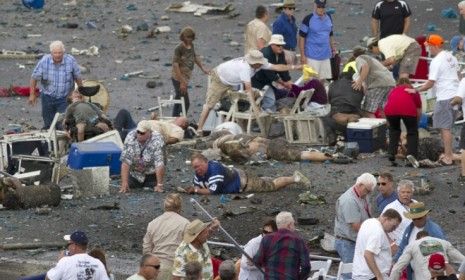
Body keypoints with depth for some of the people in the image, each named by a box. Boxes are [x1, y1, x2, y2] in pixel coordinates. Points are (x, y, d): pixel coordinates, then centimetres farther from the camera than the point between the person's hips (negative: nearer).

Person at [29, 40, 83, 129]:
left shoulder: (71, 61, -13)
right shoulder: (44, 61, -14)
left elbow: (78, 78, 0)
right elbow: (34, 78, -4)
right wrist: (32, 95, -4)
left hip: (64, 97, -1)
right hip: (48, 97, 1)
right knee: (48, 124, 12)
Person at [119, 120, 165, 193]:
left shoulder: (157, 140, -28)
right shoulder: (131, 137, -22)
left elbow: (159, 163, -32)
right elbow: (125, 161, -25)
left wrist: (159, 185, -35)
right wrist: (124, 183, -31)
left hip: (151, 173, -2)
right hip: (134, 174, 2)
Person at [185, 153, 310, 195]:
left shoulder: (214, 169, -39)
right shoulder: (199, 172, -14)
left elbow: (214, 191, -42)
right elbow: (197, 186, 0)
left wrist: (196, 190, -36)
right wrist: (191, 189, -22)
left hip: (243, 181, -7)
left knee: (272, 185, 12)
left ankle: (294, 178, 27)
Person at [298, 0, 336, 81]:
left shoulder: (328, 18, 10)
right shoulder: (308, 19, -8)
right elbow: (301, 37, -7)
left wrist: (333, 48, 15)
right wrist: (302, 55, -11)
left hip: (326, 56, 6)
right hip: (312, 57, -6)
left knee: (323, 80, 9)